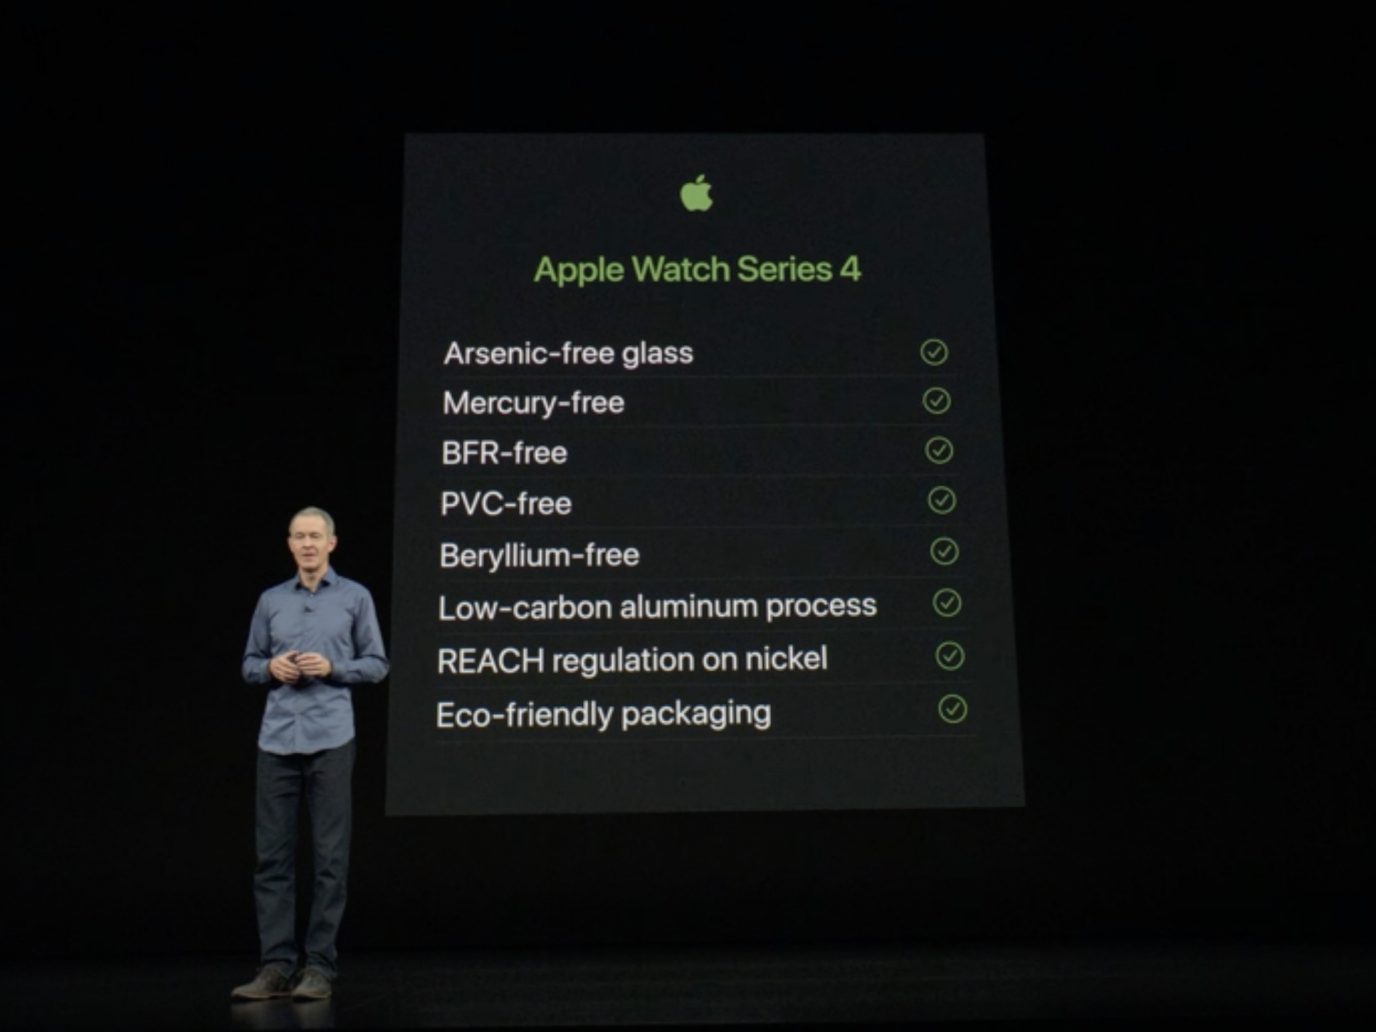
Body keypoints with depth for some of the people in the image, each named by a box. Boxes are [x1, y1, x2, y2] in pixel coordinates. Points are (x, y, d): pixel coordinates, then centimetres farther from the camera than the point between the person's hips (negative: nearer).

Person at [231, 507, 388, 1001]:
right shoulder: (270, 600, 13)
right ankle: (276, 964, 10)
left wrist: (332, 668, -11)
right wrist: (271, 667, -4)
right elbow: (249, 664, 17)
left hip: (330, 739, -3)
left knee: (330, 855, 0)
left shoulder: (355, 597, 5)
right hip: (276, 739, 3)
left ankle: (320, 965, 8)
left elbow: (376, 664, 5)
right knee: (272, 853, 3)